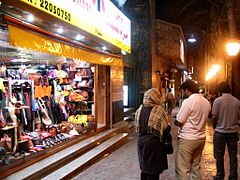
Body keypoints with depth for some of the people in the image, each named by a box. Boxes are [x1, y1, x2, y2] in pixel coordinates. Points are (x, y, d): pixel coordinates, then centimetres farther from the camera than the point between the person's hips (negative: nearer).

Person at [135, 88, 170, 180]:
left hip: (141, 141, 5)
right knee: (153, 169, 8)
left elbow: (138, 126, 7)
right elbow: (166, 129, -14)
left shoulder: (139, 110, -2)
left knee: (144, 166, 21)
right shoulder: (159, 110, -17)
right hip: (154, 143, -5)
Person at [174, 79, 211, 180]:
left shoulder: (188, 101, -17)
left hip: (187, 139, -8)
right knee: (196, 167, 19)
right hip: (201, 138, 8)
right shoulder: (206, 102, 6)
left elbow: (178, 122, -17)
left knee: (182, 169, -1)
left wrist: (175, 120, 4)